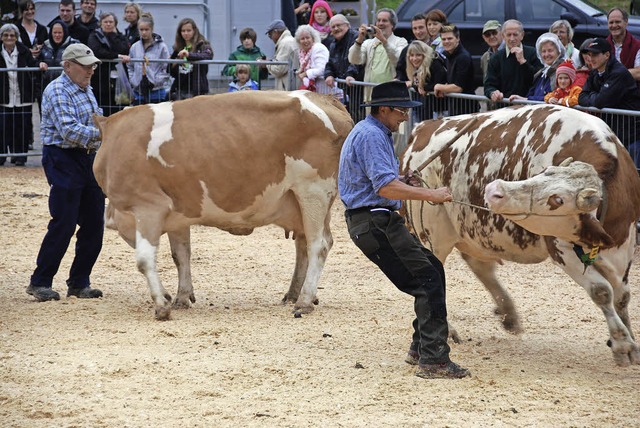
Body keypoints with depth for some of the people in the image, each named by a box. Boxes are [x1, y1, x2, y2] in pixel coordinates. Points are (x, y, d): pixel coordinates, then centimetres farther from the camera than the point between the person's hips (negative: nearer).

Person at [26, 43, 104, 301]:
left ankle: (79, 283, 15)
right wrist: (101, 134, -30)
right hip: (63, 161, -9)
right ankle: (40, 283, 0)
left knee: (94, 223, 6)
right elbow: (69, 130, -24)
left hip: (89, 160, 9)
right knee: (63, 224, -9)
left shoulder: (86, 91, 15)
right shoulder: (57, 92, -12)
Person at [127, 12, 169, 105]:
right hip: (138, 93, 4)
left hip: (156, 92, -4)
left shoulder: (161, 47, -4)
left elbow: (167, 69, -5)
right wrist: (133, 81, 2)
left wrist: (155, 81, -12)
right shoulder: (134, 47, 7)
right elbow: (130, 67, 16)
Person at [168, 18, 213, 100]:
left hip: (196, 90, -5)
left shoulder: (202, 45, 1)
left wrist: (189, 55, -36)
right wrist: (173, 65, -4)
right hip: (180, 90, 5)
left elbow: (208, 55, -23)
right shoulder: (178, 48, 15)